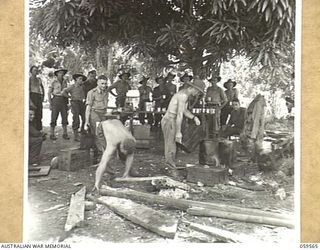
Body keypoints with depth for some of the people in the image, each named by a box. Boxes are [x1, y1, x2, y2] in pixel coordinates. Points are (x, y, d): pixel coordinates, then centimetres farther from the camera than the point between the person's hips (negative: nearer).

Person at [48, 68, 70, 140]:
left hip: (64, 100, 4)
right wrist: (50, 104, -8)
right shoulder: (53, 82, -1)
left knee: (65, 117, 2)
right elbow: (49, 93, -1)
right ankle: (52, 134, 2)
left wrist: (67, 103, 11)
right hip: (56, 100, -4)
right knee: (54, 118, -4)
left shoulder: (64, 82, 13)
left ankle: (65, 134, 7)